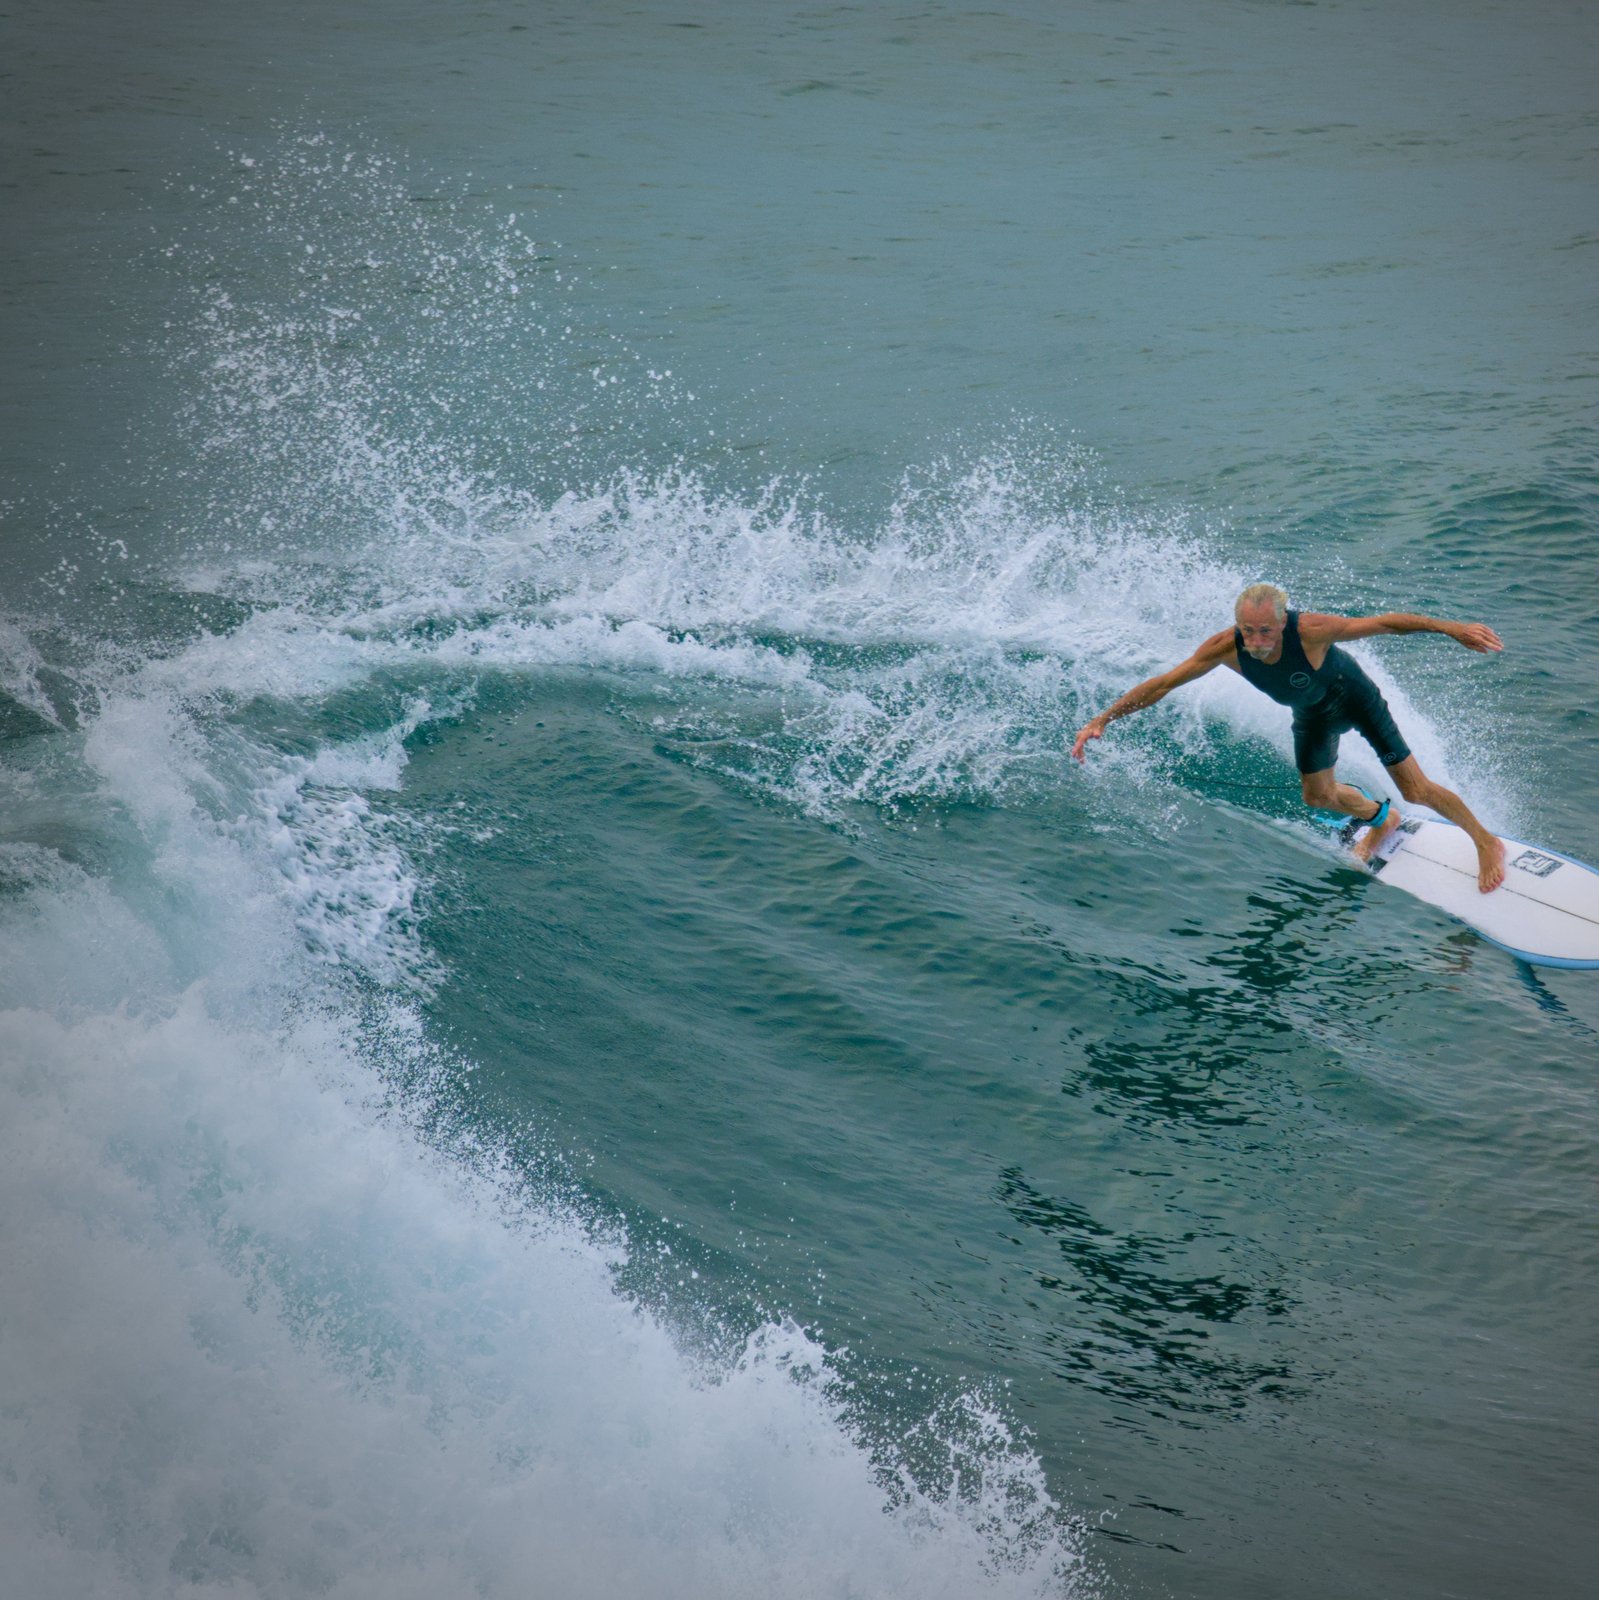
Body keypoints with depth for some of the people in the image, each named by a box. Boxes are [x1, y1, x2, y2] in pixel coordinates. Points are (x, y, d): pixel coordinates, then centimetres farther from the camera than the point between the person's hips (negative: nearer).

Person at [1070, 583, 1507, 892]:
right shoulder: (1225, 648, -33)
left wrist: (1451, 628, -36)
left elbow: (1385, 621, -34)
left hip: (1352, 694, -4)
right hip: (1312, 712, 5)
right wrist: (1102, 719, -32)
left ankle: (1486, 843, 19)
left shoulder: (1310, 629, -43)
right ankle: (1381, 821, 52)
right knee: (1318, 795, 20)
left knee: (1416, 790, -5)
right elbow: (1162, 684, -26)